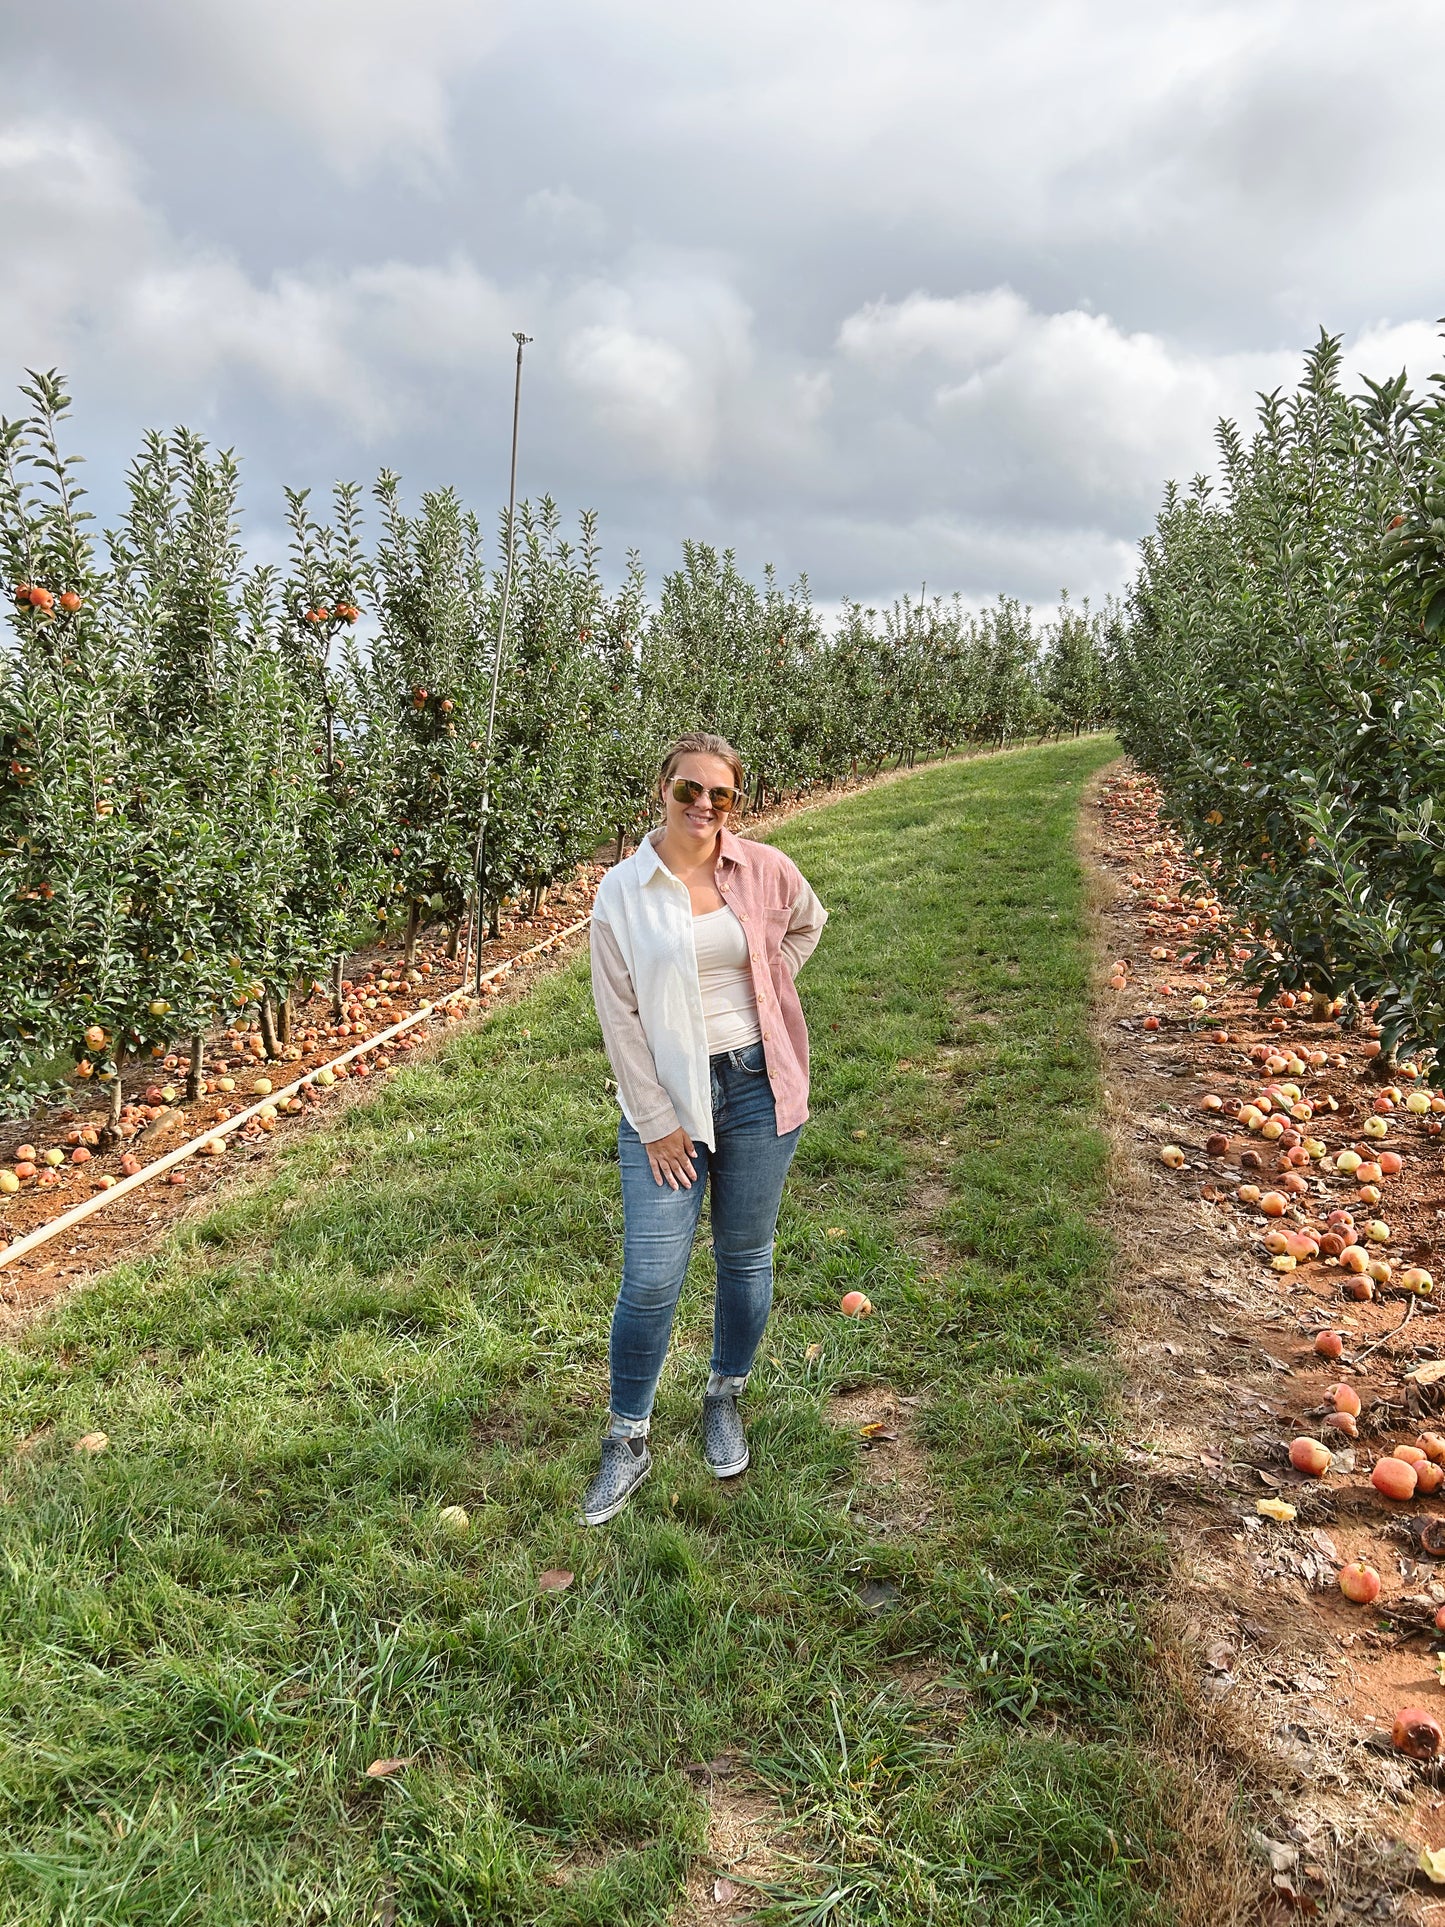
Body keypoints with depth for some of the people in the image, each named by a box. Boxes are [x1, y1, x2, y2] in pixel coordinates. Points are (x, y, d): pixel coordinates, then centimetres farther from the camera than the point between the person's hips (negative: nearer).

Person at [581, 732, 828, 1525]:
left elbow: (807, 923, 21)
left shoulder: (764, 869, -2)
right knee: (651, 1279, -2)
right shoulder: (622, 892, -6)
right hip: (666, 1096, -2)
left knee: (745, 1255, 14)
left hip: (757, 1083, 2)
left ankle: (724, 1400, 38)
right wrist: (657, 1123, -8)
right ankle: (627, 1441, 20)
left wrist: (767, 987, 6)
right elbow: (618, 1015, -6)